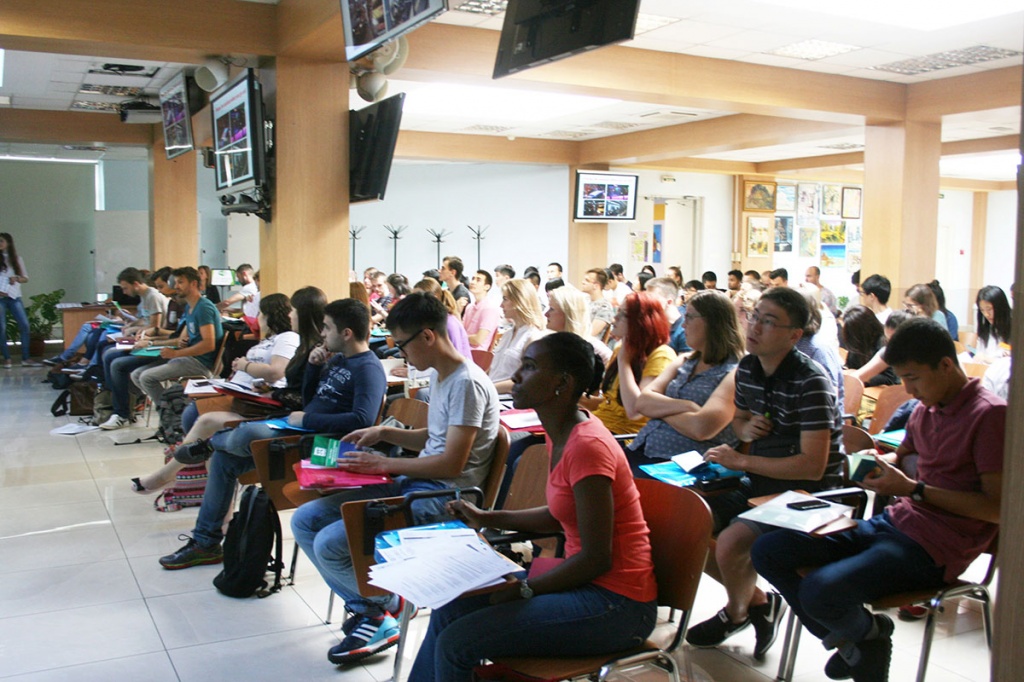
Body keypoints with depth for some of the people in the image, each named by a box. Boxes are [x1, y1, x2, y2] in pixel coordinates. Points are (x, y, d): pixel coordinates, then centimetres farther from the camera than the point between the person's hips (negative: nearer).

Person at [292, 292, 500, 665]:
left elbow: (452, 464, -20)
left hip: (445, 495, -10)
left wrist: (384, 464, -14)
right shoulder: (442, 377, 14)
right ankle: (368, 609, 6)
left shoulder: (467, 383, -17)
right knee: (305, 520, 3)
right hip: (414, 483, 10)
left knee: (329, 544, -21)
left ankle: (385, 606, 8)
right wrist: (385, 433, 11)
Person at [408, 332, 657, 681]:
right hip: (587, 584, 9)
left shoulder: (587, 446, -23)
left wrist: (524, 589, -13)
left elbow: (597, 558, -21)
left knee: (455, 642, -15)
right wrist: (488, 518, 13)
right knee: (448, 612, 7)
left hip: (615, 603, -9)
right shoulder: (560, 434, 6)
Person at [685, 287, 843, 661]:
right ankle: (758, 601, 16)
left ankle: (736, 612, 9)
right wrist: (746, 428, -5)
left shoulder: (810, 383, -22)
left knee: (730, 544, -28)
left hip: (805, 495, -8)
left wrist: (742, 460, -22)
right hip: (760, 484, 8)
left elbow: (812, 466, -26)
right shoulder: (747, 368, 2)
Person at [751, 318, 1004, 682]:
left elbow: (998, 508, -17)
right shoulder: (927, 407, 12)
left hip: (934, 548, -8)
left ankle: (865, 632, 5)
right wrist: (878, 463, 7)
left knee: (820, 591, -32)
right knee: (767, 552, -5)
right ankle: (851, 641, 8)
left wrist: (913, 488, -18)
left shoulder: (989, 415, -13)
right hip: (892, 524, 9)